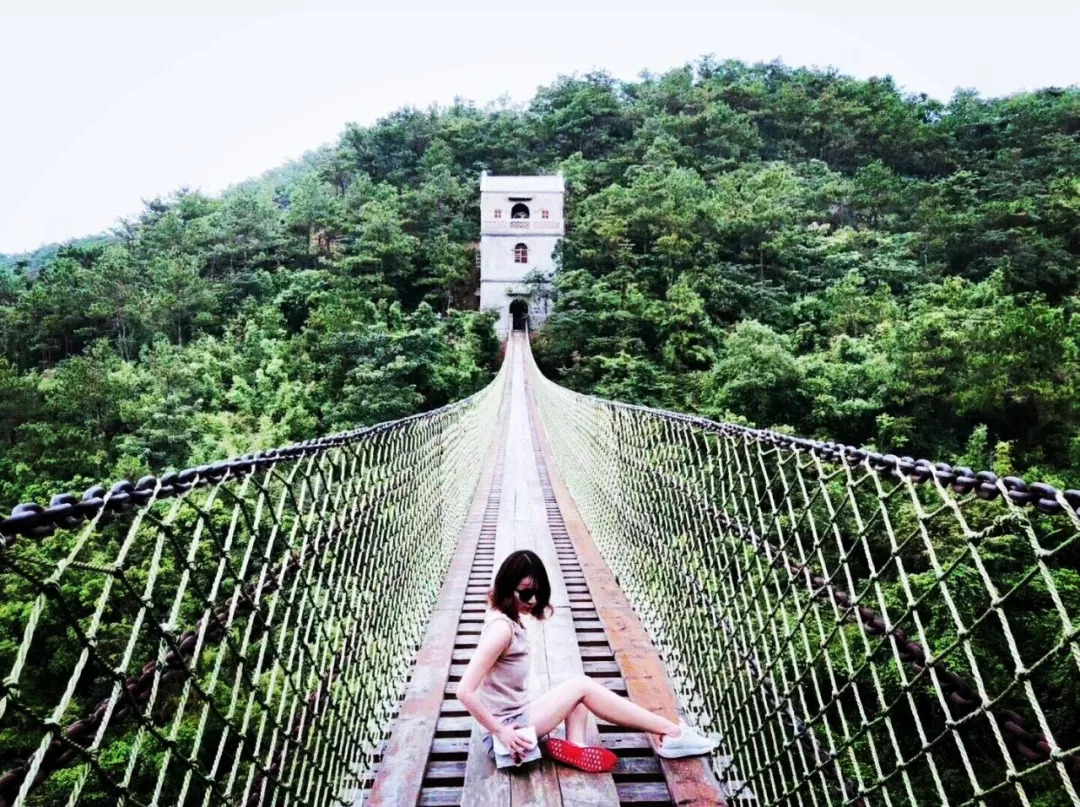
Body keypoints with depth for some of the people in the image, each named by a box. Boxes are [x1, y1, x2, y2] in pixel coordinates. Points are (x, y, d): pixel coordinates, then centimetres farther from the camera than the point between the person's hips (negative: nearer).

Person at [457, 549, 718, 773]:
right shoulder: (502, 628, -23)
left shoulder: (509, 621, 5)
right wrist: (501, 732, -21)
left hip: (517, 718, 9)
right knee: (582, 685, -10)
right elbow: (465, 692, -27)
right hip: (510, 729, -9)